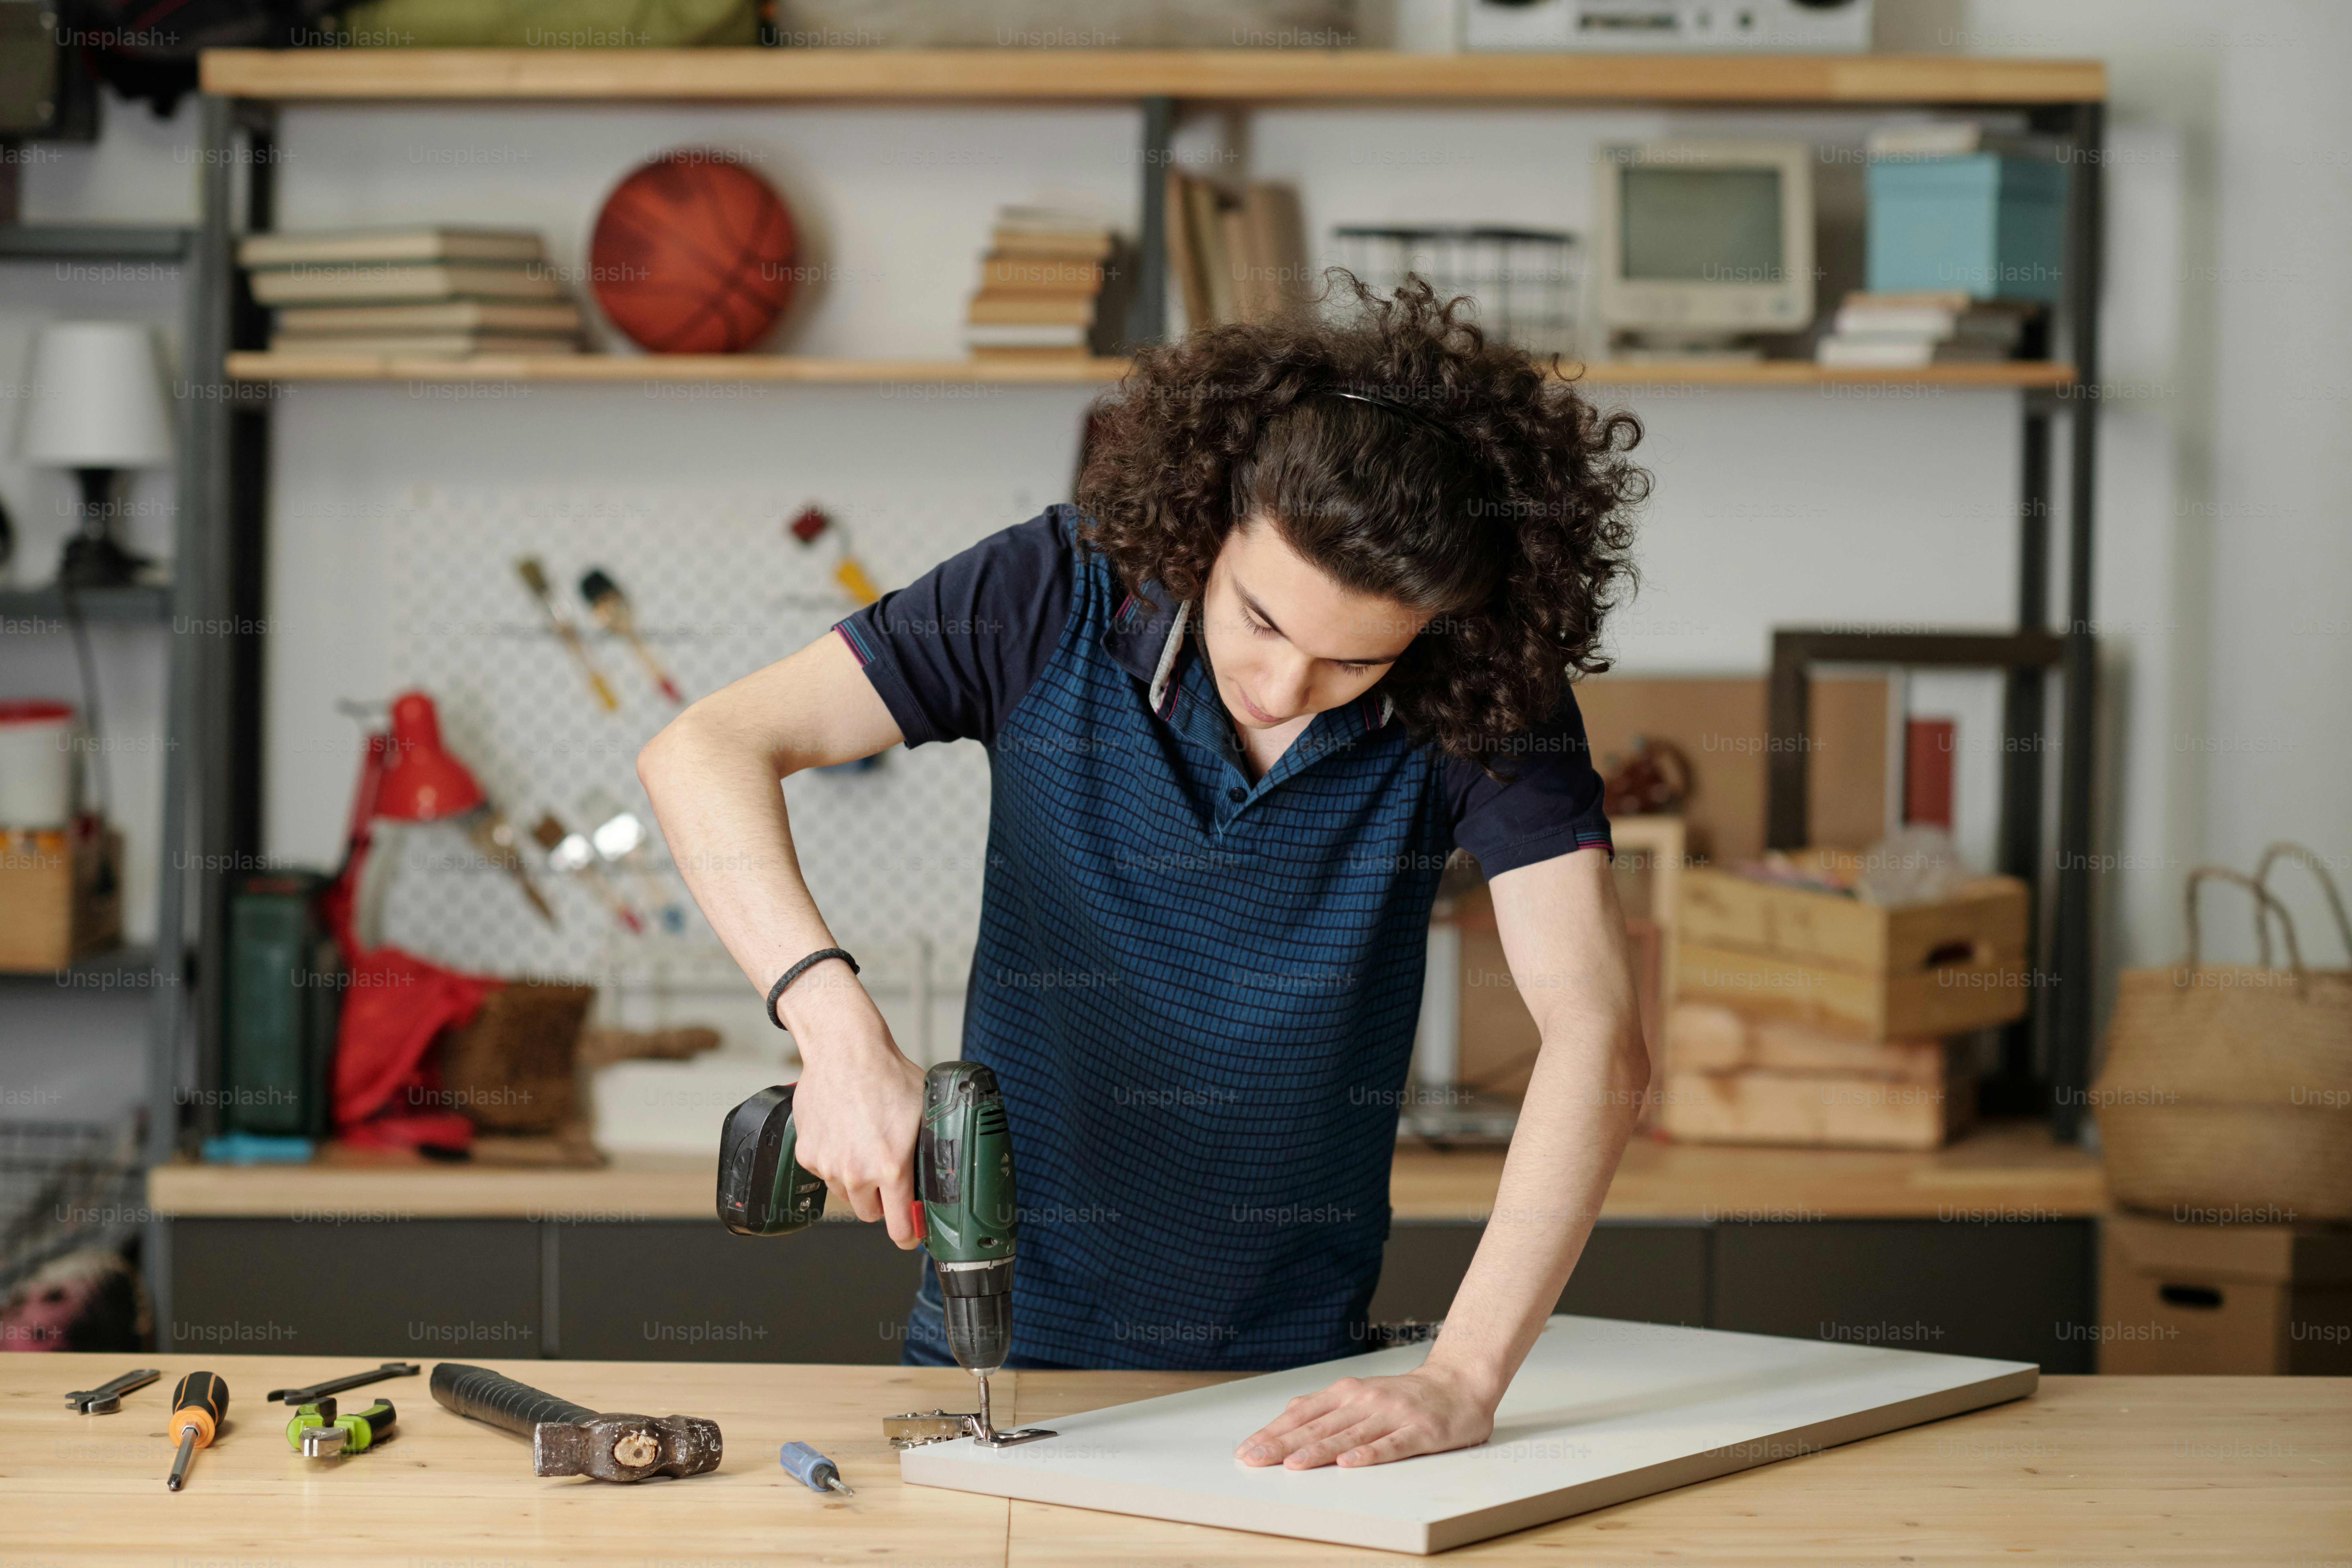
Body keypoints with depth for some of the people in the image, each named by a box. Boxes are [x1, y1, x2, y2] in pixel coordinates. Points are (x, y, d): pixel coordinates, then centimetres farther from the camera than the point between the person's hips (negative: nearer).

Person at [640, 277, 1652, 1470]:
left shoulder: (1487, 696, -16)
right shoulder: (1055, 599, -15)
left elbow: (1596, 1040, -23)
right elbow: (706, 753, -17)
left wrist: (1461, 1381, -34)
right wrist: (837, 1027, -34)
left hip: (1296, 1374, 3)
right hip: (1009, 1342, -2)